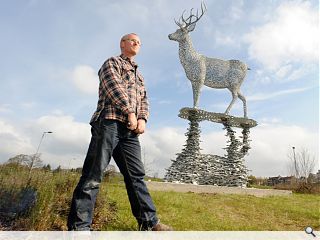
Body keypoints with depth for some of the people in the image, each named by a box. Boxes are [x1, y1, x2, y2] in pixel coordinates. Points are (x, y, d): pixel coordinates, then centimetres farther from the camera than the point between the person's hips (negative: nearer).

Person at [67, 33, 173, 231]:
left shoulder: (139, 75, 34)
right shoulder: (112, 63, 15)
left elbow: (144, 100, 20)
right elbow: (114, 87, -5)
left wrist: (142, 119, 0)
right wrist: (130, 112, -12)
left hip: (131, 129, 6)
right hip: (109, 122, -6)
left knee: (136, 174, 2)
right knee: (94, 173, -9)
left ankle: (149, 222, 5)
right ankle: (79, 226, -3)